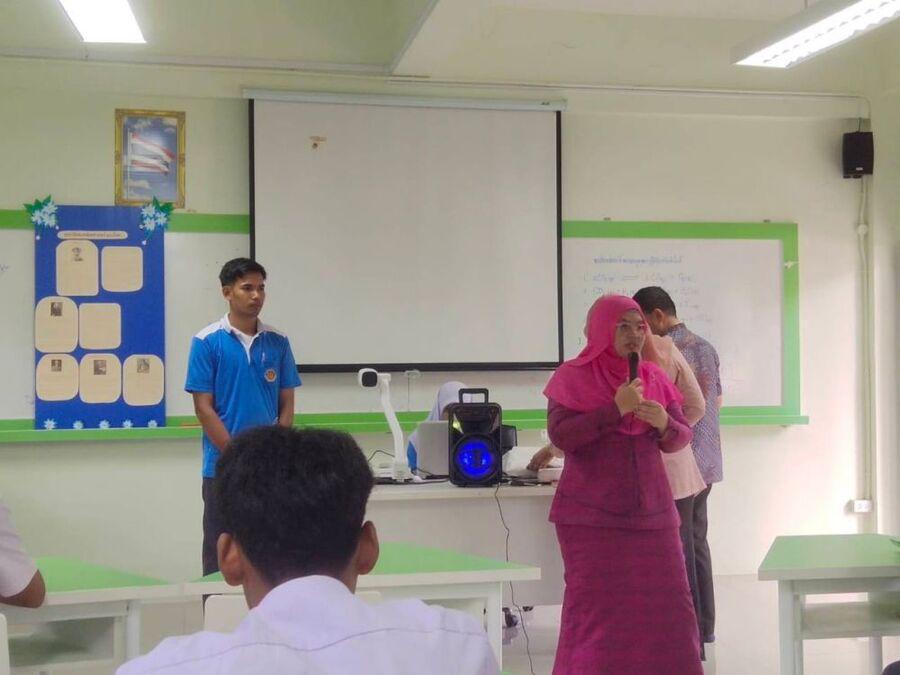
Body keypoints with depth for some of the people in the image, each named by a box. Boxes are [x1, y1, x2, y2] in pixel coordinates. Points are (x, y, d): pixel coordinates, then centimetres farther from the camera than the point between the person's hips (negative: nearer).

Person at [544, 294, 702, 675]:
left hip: (651, 510, 4)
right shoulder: (574, 376, -3)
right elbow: (560, 435, -14)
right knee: (596, 607, -2)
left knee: (665, 604, 4)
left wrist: (664, 423, -13)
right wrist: (615, 408, -18)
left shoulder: (654, 377, 9)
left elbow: (681, 437, 10)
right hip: (592, 514, -4)